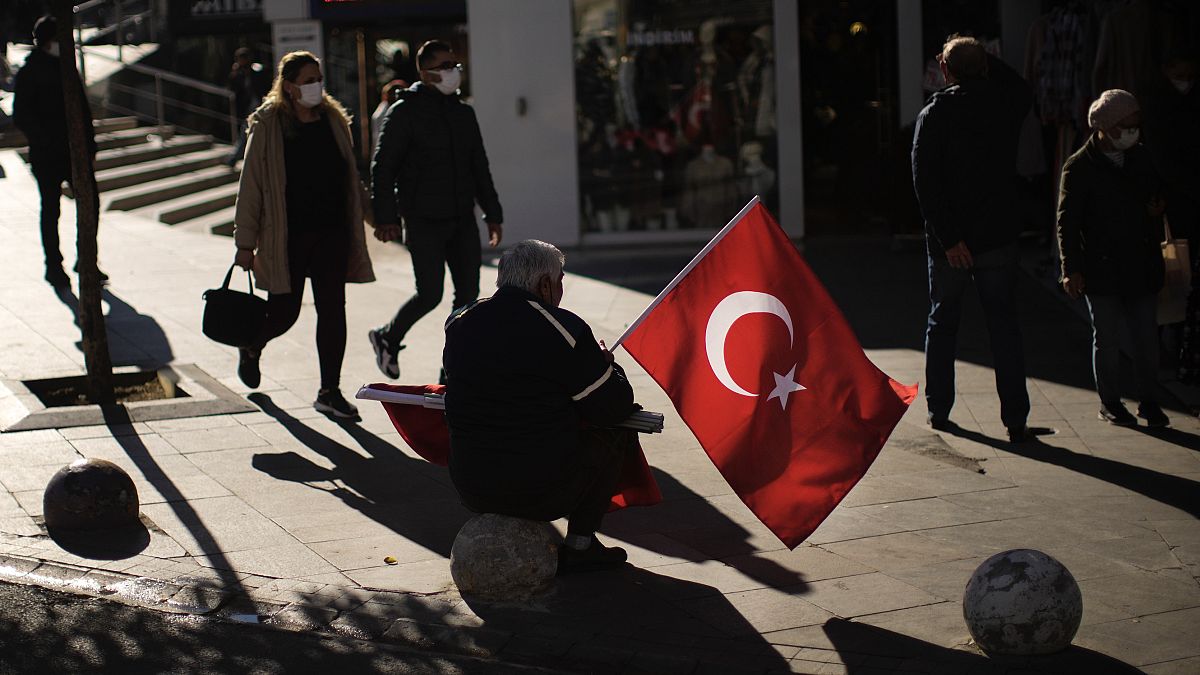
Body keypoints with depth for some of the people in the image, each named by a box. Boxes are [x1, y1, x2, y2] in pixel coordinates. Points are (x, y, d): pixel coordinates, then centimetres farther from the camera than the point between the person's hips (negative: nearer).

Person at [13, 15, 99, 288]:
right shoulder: (28, 73, -8)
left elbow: (82, 108, 17)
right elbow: (21, 117, -10)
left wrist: (89, 143, 11)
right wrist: (46, 142, -17)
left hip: (74, 151, 6)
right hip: (46, 156, -6)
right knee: (51, 209, 2)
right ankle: (53, 266, 13)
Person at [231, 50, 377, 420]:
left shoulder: (334, 119, 8)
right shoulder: (268, 125, -6)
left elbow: (350, 178, 17)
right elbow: (251, 185, -5)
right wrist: (245, 243, -7)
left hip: (332, 232, 4)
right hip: (287, 236, -4)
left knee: (332, 309, 1)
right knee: (284, 312, 3)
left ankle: (329, 392, 9)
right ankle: (251, 348, 38)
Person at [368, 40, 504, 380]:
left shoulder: (463, 113, 14)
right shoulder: (405, 112, -6)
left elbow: (479, 167, 20)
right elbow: (382, 167, -8)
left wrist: (492, 213, 17)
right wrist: (386, 217, -15)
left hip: (463, 220, 6)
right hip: (424, 222, -6)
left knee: (468, 293, 2)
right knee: (430, 294, -8)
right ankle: (387, 338, 19)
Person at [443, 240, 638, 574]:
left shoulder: (459, 323, 3)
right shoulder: (563, 329, -13)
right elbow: (614, 406, -7)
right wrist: (605, 363, 16)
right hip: (540, 494, -6)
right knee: (618, 435, 16)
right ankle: (579, 545, 16)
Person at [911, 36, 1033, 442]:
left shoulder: (934, 113, -9)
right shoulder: (1006, 105, -1)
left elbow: (925, 180, -17)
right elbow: (1023, 90, 26)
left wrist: (947, 238, -17)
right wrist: (984, 60, 17)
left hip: (950, 241, -1)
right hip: (998, 237, 1)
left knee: (942, 324, 14)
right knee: (1005, 328, 5)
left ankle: (938, 410, 20)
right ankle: (1015, 420, 2)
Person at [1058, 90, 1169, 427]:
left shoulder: (1141, 157, 8)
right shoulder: (1079, 167, -7)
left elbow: (1156, 195, 23)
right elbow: (1067, 222, -7)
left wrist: (1158, 208, -1)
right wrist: (1071, 268, -12)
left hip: (1142, 266, 4)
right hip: (1102, 270, -4)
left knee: (1147, 336, 7)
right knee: (1107, 339, 5)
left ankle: (1148, 400, 19)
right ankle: (1110, 402, 17)